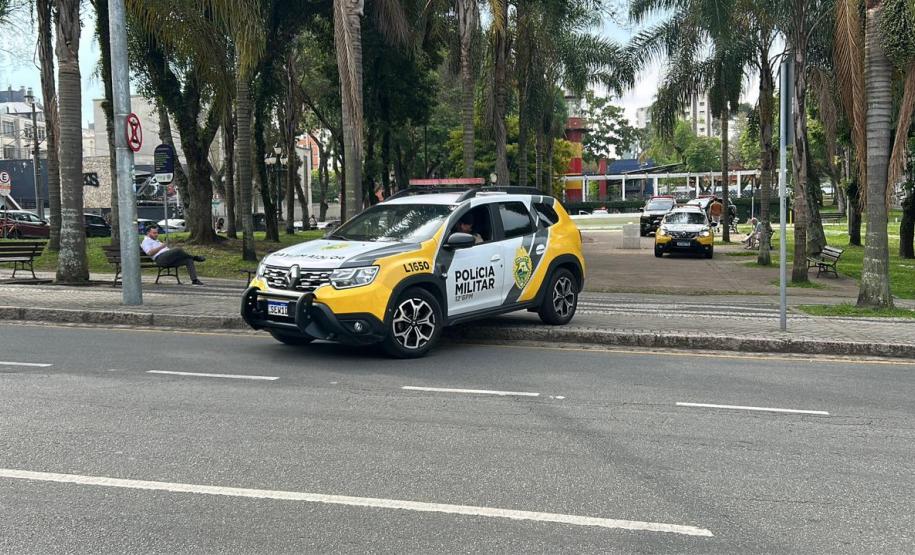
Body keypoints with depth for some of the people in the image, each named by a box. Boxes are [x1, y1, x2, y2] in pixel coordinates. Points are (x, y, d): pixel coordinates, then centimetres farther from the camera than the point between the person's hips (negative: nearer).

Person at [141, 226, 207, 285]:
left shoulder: (156, 241, 38)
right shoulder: (146, 241, 9)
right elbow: (150, 252, -10)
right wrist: (161, 247, -5)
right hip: (160, 258, -9)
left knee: (188, 260, -12)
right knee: (179, 250, -30)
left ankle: (194, 280, -22)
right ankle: (194, 257, -3)